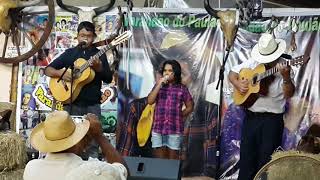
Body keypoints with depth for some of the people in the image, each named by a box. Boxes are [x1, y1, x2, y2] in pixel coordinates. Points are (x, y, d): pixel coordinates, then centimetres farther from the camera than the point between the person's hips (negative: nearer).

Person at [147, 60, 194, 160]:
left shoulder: (182, 88, 3)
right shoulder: (159, 86, 9)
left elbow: (190, 107, 9)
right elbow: (150, 101, -5)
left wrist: (179, 115, 1)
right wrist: (159, 85, -8)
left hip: (175, 129, -2)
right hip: (158, 128, 2)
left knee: (173, 159, 4)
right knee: (159, 159, 5)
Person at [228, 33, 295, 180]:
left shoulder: (283, 68, -6)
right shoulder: (252, 63, 6)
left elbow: (289, 94, -16)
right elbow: (232, 73, 15)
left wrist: (286, 78, -33)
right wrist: (238, 85, -5)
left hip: (272, 119, -4)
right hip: (250, 117, 4)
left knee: (266, 158, 0)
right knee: (246, 155, 11)